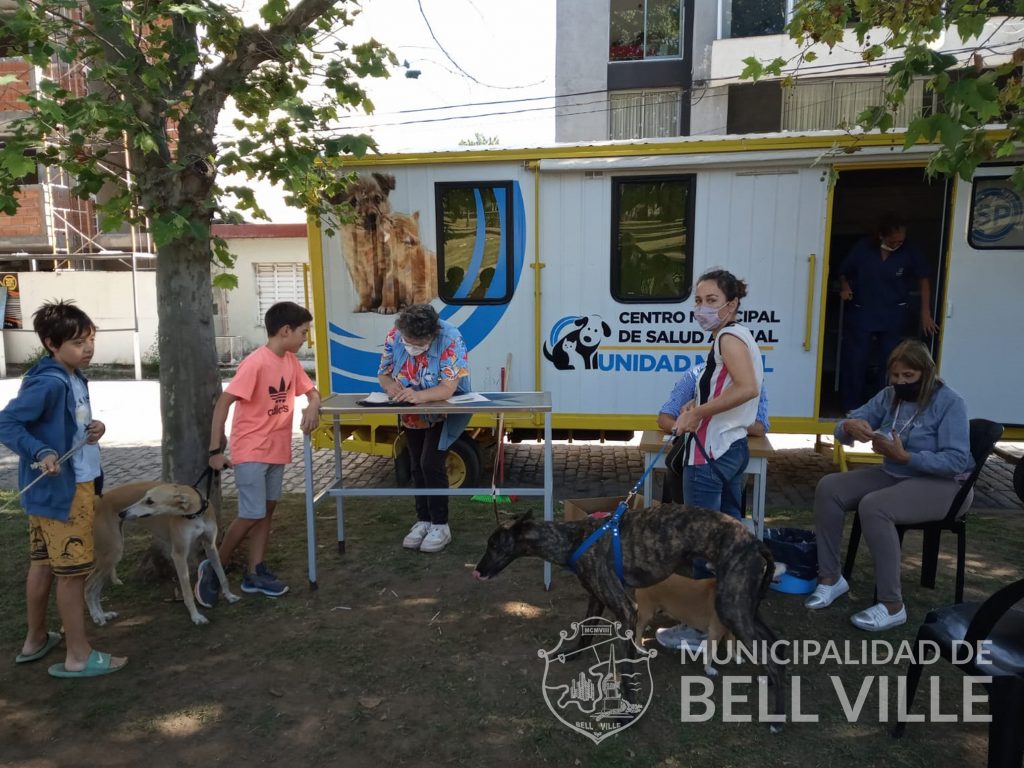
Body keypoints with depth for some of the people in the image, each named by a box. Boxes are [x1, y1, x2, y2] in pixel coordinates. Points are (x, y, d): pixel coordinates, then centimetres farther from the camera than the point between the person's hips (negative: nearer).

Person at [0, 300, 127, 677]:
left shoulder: (75, 378, 7)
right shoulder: (49, 383, -22)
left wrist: (93, 429, -1)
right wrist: (41, 453, -33)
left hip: (70, 485, 10)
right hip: (61, 489, -10)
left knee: (43, 564, 20)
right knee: (72, 571, 1)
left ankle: (35, 639, 36)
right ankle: (78, 656, 13)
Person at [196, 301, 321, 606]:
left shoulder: (291, 361, 4)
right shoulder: (255, 363, -20)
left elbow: (311, 391, 13)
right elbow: (223, 403, -19)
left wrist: (313, 407, -11)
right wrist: (216, 450, -19)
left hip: (277, 450, 8)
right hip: (251, 452, -8)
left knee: (267, 510, 12)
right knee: (251, 515, -5)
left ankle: (255, 574, 23)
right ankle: (213, 568, 16)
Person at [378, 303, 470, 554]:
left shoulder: (451, 340, -32)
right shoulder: (394, 337, -19)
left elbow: (448, 388, -38)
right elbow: (383, 374, -9)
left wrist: (419, 395, -56)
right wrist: (391, 386, -33)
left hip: (447, 409, -5)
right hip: (413, 414, 5)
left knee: (431, 464, -14)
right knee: (417, 467, 11)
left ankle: (440, 525, 1)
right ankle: (423, 521, 25)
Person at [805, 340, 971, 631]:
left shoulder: (949, 402, -14)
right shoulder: (889, 396, 3)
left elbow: (956, 461, -23)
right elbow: (842, 432, 2)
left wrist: (904, 456, -32)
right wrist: (849, 426, -23)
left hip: (943, 484, -7)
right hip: (893, 475, 7)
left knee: (873, 506, -33)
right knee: (828, 487, -13)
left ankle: (892, 605, -22)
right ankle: (830, 577, -5)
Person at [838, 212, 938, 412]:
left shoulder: (909, 252, -5)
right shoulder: (863, 248, -8)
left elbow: (923, 280, 4)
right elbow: (844, 273, 6)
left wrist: (926, 314, 2)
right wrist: (845, 287, -16)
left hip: (893, 317, 1)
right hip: (861, 313, -1)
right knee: (855, 360, 2)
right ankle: (852, 408, 15)